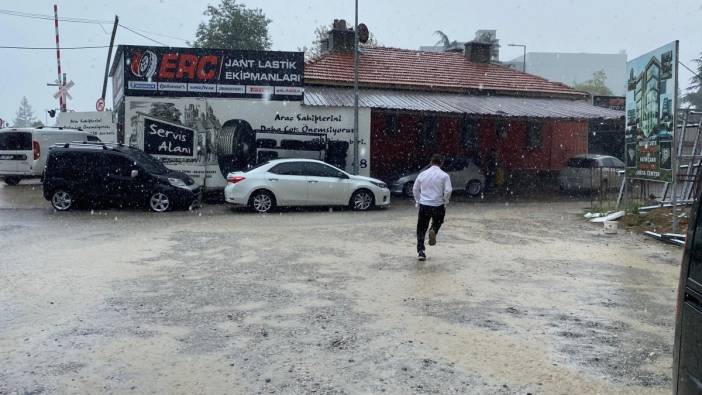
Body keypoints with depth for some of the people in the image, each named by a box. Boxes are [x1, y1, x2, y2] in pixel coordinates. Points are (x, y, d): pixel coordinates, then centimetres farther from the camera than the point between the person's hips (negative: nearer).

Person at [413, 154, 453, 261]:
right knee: (437, 222, 26)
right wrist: (445, 202, 5)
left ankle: (420, 251, 1)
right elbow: (448, 191, -11)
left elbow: (415, 189, 10)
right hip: (438, 205, -1)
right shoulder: (444, 175, -5)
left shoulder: (423, 174, 4)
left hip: (424, 205, 1)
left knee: (421, 229, 9)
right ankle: (433, 231, -7)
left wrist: (418, 201, 20)